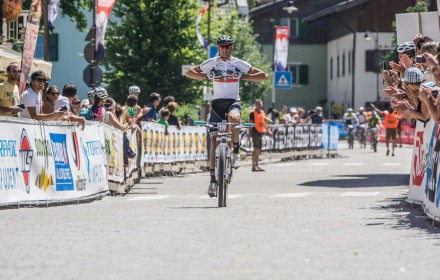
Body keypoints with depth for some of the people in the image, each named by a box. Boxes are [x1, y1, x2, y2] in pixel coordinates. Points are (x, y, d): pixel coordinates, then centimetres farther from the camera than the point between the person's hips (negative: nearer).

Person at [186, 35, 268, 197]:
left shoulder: (239, 64, 4)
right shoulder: (212, 63, 6)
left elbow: (263, 76, 5)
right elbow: (189, 73, 11)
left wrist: (244, 77, -8)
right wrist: (206, 76, -5)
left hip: (233, 101, -1)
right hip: (217, 102, 1)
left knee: (233, 118, -38)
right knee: (214, 140, -6)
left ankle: (236, 151, -19)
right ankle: (213, 178, -1)